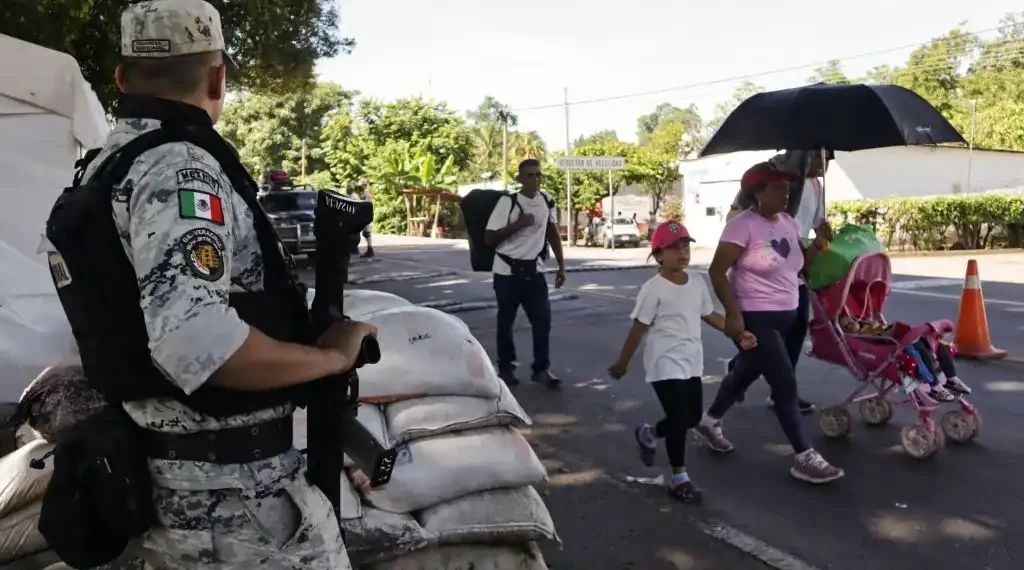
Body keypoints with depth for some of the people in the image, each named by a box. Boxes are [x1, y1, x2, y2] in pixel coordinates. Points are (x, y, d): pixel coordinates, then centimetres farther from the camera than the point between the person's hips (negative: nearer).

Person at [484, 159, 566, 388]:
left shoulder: (547, 200, 2)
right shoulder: (507, 202, -13)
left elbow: (553, 233, 13)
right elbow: (489, 238, -12)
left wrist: (561, 266, 11)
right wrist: (518, 224, -22)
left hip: (534, 270, 4)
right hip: (508, 271, -4)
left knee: (543, 319, 0)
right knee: (506, 321, 8)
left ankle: (542, 369, 11)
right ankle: (505, 367, 24)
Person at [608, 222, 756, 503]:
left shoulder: (697, 283, 4)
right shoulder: (653, 289, -16)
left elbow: (710, 315, 16)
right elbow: (639, 328, -12)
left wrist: (739, 334, 6)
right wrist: (622, 363, -7)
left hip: (692, 362, 8)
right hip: (666, 364, -7)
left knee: (693, 417, 15)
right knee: (679, 420, -6)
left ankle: (648, 433, 40)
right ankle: (680, 478, 8)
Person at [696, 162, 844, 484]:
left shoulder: (788, 223, 8)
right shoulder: (743, 225, -16)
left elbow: (802, 264, 14)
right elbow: (717, 271, -19)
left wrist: (819, 244, -5)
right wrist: (733, 314, -25)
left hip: (786, 316, 9)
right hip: (755, 318, -9)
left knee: (746, 373, 21)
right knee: (785, 384, -9)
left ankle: (709, 422, 41)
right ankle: (805, 459, -1)